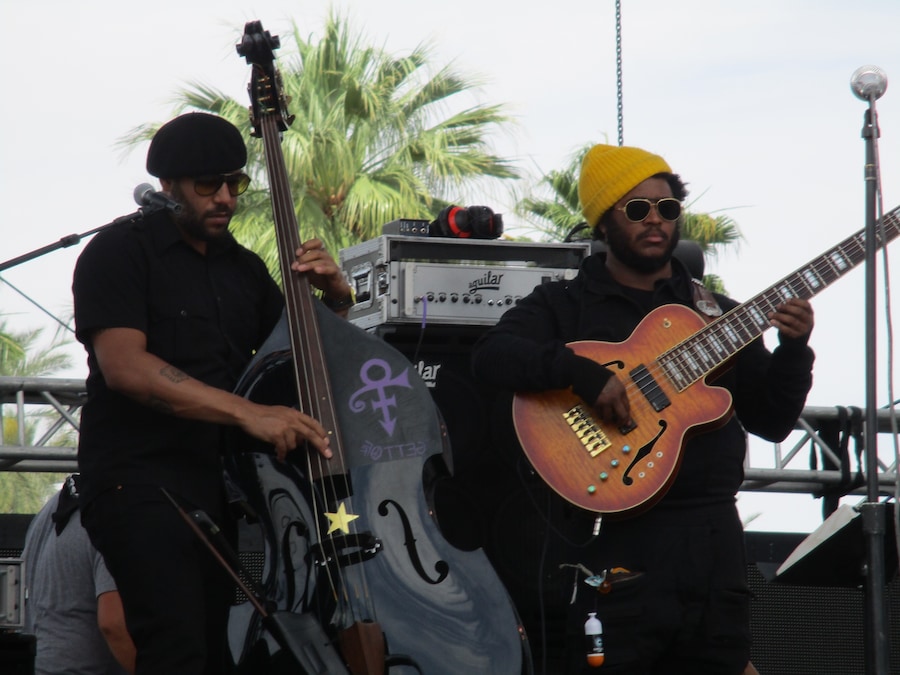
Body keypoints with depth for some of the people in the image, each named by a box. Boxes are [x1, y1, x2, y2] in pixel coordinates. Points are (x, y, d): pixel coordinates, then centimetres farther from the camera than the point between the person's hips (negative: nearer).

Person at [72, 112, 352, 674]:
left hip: (227, 477, 6)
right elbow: (123, 366, -15)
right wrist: (247, 412, -24)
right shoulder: (119, 254, 0)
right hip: (142, 478, -6)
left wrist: (335, 297, 4)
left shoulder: (245, 269, 20)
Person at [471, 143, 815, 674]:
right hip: (612, 540, -4)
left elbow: (771, 422, 12)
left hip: (714, 541, 4)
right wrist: (585, 372, -24)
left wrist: (793, 350, -5)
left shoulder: (719, 313, 17)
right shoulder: (563, 305, 6)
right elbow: (492, 357, -12)